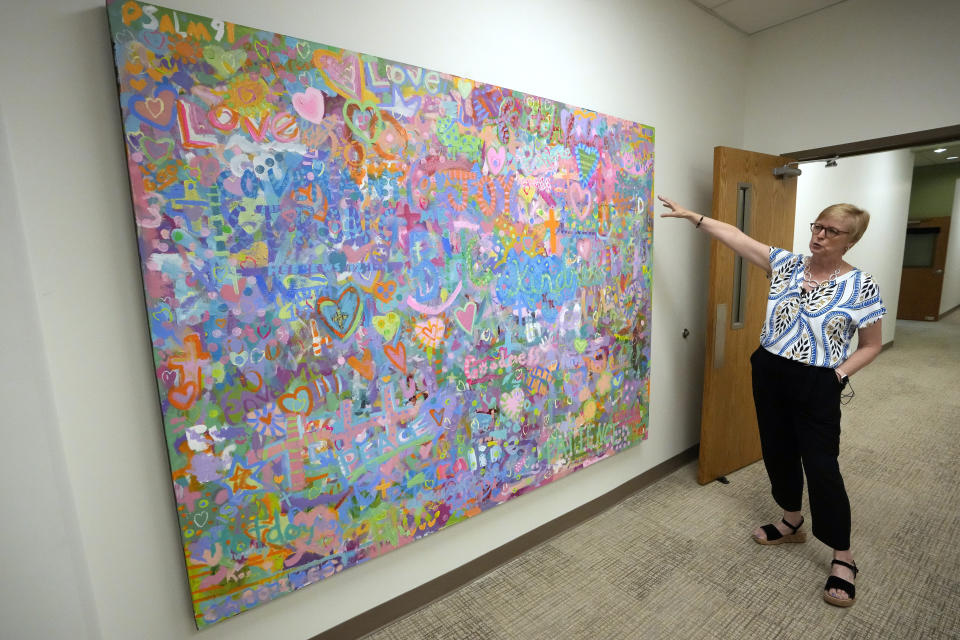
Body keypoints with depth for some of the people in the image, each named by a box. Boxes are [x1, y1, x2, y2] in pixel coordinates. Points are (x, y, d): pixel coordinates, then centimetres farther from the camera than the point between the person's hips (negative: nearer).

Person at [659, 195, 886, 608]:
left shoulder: (862, 287, -8)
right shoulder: (786, 264, 1)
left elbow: (871, 345, -1)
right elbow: (736, 236, -2)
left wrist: (840, 375, -14)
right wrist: (692, 216, -6)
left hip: (817, 386, -4)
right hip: (769, 373, 4)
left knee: (821, 466, -1)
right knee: (778, 452, 16)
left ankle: (843, 558, 20)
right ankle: (792, 524, 39)